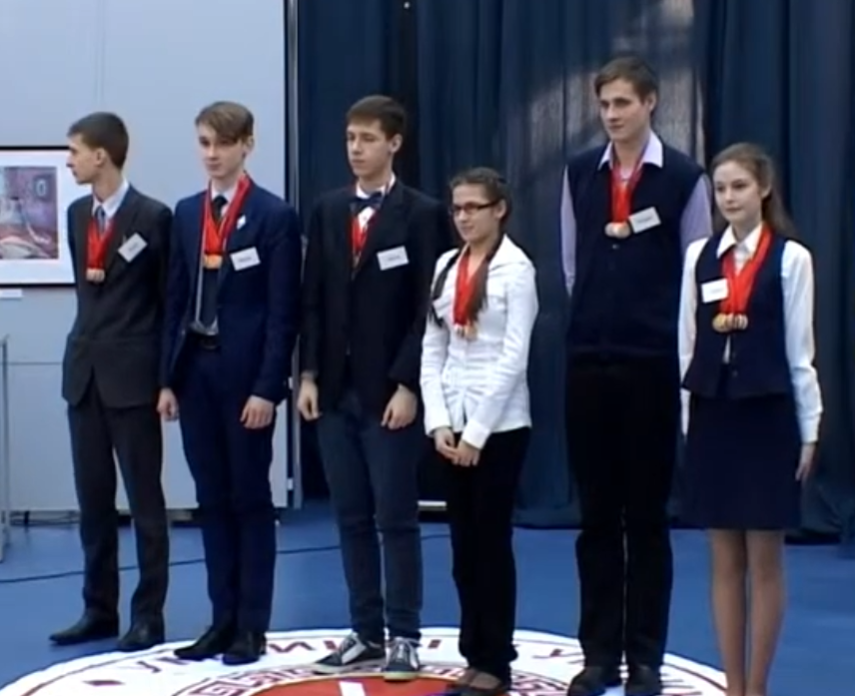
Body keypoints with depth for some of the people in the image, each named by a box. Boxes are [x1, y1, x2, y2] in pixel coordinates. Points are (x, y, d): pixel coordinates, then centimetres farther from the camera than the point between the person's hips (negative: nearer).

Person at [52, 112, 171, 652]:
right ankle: (100, 609, 19)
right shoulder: (78, 214, 11)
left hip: (132, 374, -6)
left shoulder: (153, 216, -9)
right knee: (93, 498, 10)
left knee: (145, 500, 1)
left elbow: (169, 298, -6)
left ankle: (149, 615, 8)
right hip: (84, 370, 7)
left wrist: (167, 377, -6)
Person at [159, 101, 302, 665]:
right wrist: (168, 376, 7)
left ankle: (253, 625, 11)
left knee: (251, 500, 3)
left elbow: (283, 310, -9)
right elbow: (177, 298, 12)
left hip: (245, 372, -5)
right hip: (195, 369, 5)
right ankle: (223, 619, 17)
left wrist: (267, 386, -15)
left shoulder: (275, 215, -6)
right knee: (213, 500, 10)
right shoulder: (187, 213, 11)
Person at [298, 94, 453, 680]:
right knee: (352, 520, 9)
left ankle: (404, 636, 10)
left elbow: (428, 308, -8)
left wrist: (408, 385, -14)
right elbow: (314, 301, 11)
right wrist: (309, 375, 4)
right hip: (335, 389, 5)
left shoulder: (422, 213, -4)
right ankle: (367, 632, 17)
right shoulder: (327, 211, 11)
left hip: (391, 391, -5)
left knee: (396, 519, 1)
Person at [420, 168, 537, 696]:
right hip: (453, 423, 6)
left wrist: (478, 430, -14)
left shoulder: (516, 269, -8)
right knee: (464, 546, 9)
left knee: (493, 543, 1)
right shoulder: (446, 267, 9)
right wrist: (439, 421, -2)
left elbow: (514, 358, -13)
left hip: (500, 425, -6)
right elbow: (432, 350, 9)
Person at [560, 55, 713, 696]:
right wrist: (596, 313, 12)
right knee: (597, 516, 8)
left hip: (654, 364, -3)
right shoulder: (579, 173, 5)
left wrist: (680, 348, 2)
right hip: (588, 361, 3)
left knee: (647, 516, 5)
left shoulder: (684, 177, -5)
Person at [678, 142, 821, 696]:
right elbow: (688, 344, 9)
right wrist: (686, 421, 7)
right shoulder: (700, 256, 6)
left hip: (768, 413, -3)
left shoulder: (790, 258, -4)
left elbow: (800, 350, -3)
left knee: (764, 562, 3)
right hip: (712, 413, 3)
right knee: (725, 561, 8)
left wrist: (810, 430, -3)